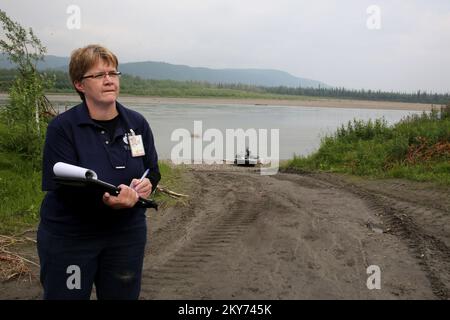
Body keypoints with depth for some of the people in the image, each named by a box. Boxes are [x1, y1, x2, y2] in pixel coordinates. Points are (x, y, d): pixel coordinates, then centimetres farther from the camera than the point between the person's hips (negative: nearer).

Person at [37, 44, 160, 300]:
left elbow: (153, 170, 9)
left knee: (123, 295, 17)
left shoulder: (137, 123, 0)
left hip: (127, 233, 4)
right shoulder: (62, 127, -13)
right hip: (69, 236, -4)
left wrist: (147, 184, -16)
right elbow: (62, 187, -19)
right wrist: (105, 197, -37)